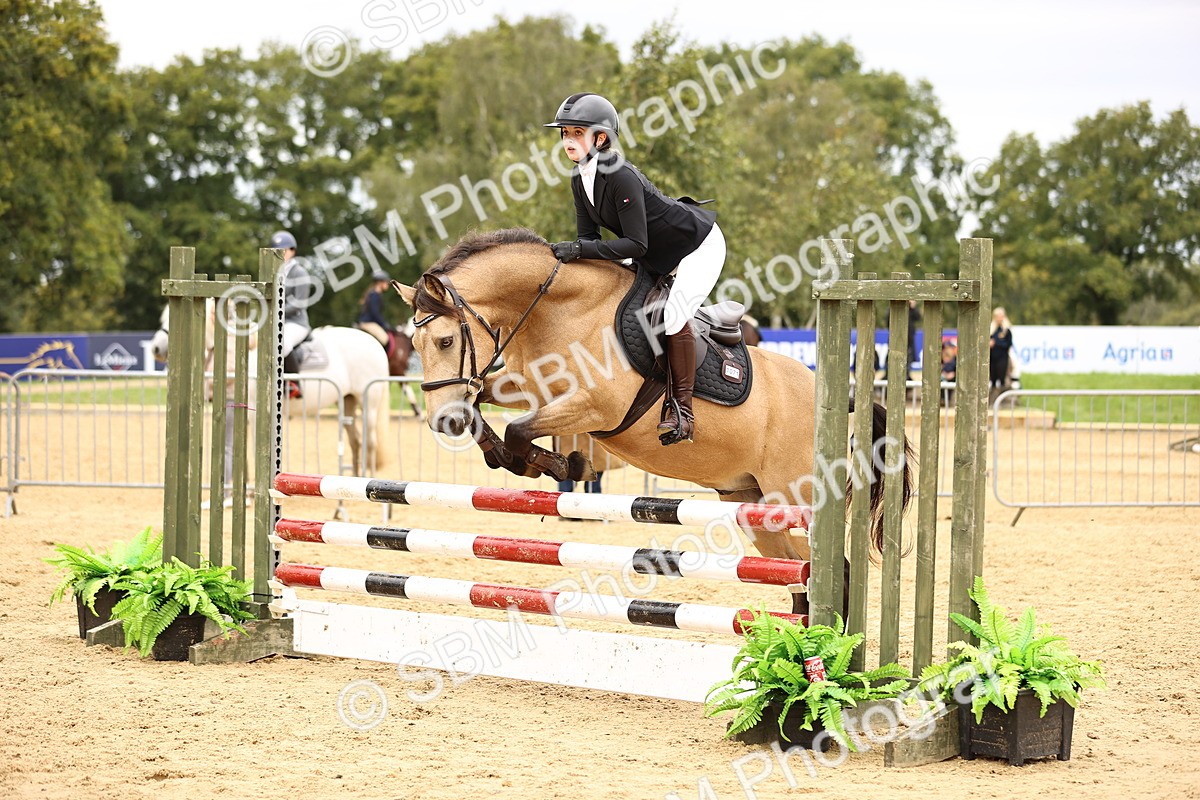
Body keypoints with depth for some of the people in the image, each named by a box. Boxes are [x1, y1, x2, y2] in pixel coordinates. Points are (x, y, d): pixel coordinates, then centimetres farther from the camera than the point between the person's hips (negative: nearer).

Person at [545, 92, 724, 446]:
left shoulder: (621, 178, -32)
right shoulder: (580, 181, -5)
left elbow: (636, 244, -34)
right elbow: (588, 237, -2)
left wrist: (580, 250, -36)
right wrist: (569, 255, -23)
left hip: (700, 245, -10)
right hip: (659, 258, 10)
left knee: (674, 315, -23)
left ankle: (682, 410, -14)